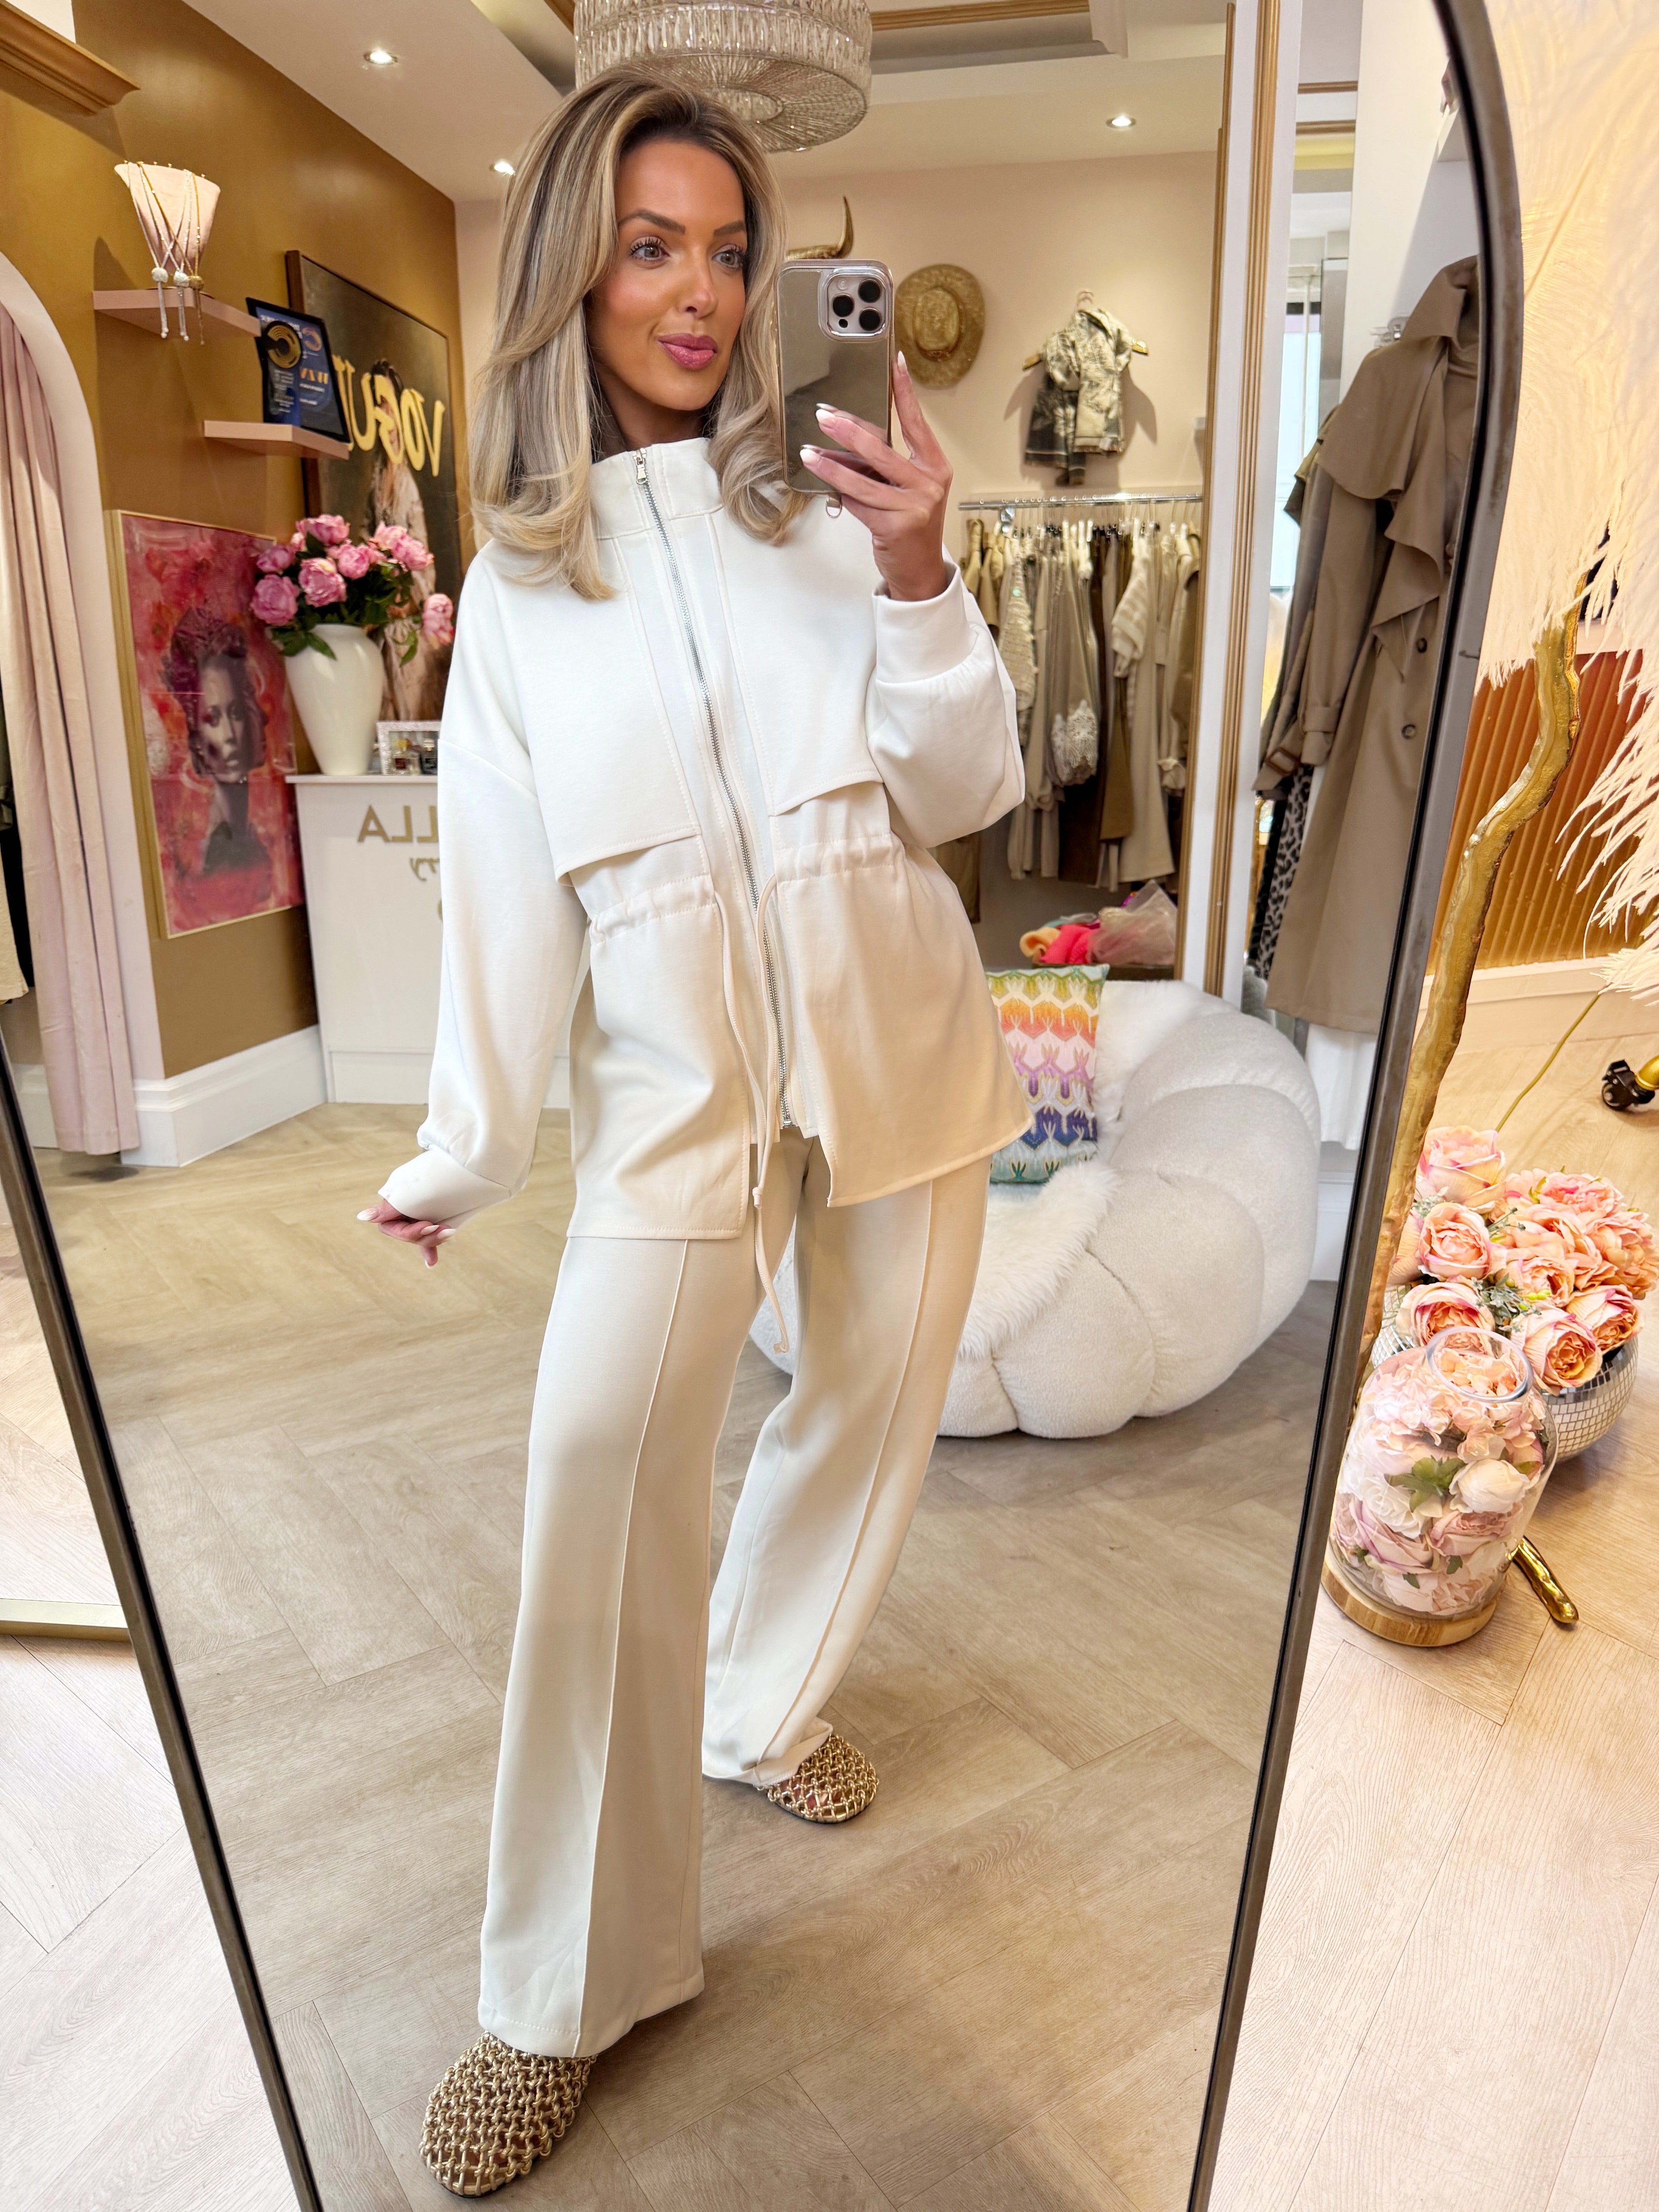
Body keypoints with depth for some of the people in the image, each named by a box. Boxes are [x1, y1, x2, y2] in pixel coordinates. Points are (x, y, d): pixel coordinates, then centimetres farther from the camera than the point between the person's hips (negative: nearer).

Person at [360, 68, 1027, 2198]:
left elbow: (966, 790, -2)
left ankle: (762, 1702, 41)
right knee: (602, 1460, -15)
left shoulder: (825, 503, 3)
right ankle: (570, 1990, 4)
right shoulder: (514, 580, 5)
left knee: (874, 1401, 12)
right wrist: (459, 1154, 6)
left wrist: (917, 578, -17)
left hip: (896, 1047, 2)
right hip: (674, 1079, -1)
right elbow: (504, 885, 5)